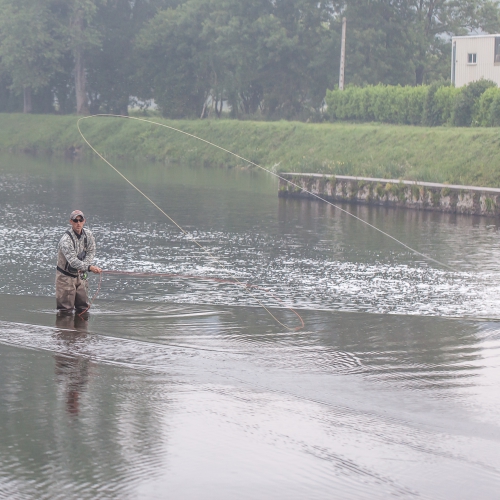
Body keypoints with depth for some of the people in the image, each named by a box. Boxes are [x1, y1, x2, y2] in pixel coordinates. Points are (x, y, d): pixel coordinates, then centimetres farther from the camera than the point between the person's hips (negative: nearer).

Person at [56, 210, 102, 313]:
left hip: (80, 276, 6)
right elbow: (72, 260, -36)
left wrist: (82, 268, -13)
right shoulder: (66, 240, -26)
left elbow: (91, 252, 5)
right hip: (66, 276, -6)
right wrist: (89, 267, -49)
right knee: (66, 309, -6)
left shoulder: (88, 235, -3)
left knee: (83, 307, 11)